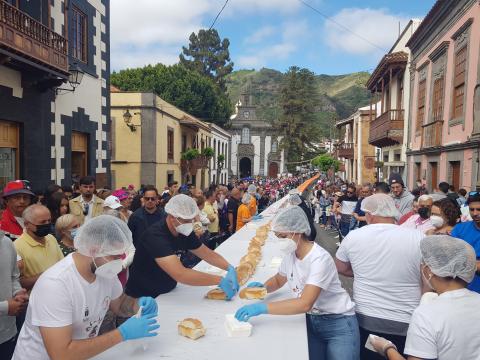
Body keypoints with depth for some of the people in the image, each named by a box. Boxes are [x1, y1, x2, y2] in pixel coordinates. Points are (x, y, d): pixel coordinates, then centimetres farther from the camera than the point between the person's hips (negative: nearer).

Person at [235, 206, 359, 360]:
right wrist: (264, 287, -9)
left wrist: (262, 307, -40)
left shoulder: (320, 259, -28)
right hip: (311, 320, 6)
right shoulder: (291, 254, -4)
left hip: (338, 324, -6)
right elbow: (278, 280, 13)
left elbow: (305, 304, -36)